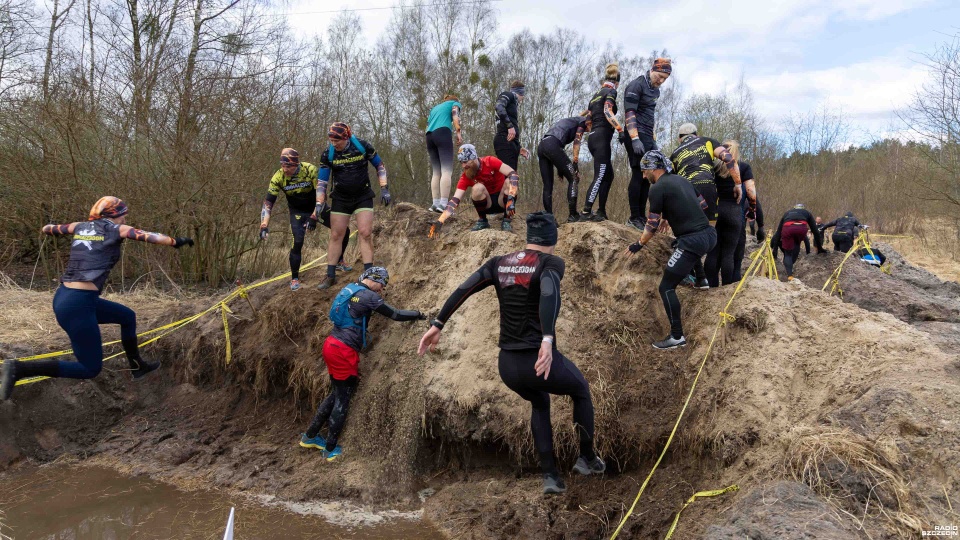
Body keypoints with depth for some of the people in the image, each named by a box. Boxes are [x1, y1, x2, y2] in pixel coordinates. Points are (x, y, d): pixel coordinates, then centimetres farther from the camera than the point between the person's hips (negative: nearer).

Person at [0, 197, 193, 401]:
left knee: (127, 316, 26)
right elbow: (150, 236, -12)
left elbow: (49, 229, 30)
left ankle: (137, 366, 39)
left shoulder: (81, 226, 15)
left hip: (63, 297, 9)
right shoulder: (116, 229, -2)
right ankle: (20, 368, -10)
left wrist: (48, 228, 52)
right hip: (78, 304, -9)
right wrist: (177, 242, -4)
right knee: (91, 369, 0)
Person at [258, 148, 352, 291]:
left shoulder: (310, 170, -27)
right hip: (297, 212, -1)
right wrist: (264, 225, -29)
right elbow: (268, 202, -19)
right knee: (297, 242, -20)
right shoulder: (278, 177, -22)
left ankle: (339, 262, 22)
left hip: (316, 207, 1)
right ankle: (294, 278, -2)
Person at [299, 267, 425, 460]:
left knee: (336, 393, 20)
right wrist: (419, 315, 0)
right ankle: (331, 449, 12)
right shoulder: (368, 296, -13)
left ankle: (310, 436, 28)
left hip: (332, 345, 9)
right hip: (344, 351, -9)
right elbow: (395, 314, -11)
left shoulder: (349, 289, 13)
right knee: (343, 399, 4)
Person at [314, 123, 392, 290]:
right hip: (341, 199, 2)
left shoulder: (362, 146, -12)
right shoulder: (328, 154, -9)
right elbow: (322, 181, -5)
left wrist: (384, 189, -6)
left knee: (365, 233, -12)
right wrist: (319, 204, -14)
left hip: (363, 197, -1)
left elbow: (380, 166, 1)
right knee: (336, 236, 2)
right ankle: (330, 276, 10)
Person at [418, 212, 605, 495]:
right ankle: (588, 459, 39)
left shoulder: (499, 263, 7)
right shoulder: (551, 263, -7)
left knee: (539, 404, 34)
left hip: (507, 365, 5)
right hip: (542, 362, -5)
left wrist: (437, 326, 2)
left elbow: (464, 289, -1)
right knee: (581, 391, 29)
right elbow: (549, 294, -28)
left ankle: (550, 476, 31)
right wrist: (547, 340, -38)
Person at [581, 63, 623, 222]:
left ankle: (601, 211, 10)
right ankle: (586, 213, -20)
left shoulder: (596, 94, 21)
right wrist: (621, 130, -25)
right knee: (600, 176, -12)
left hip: (593, 137, 9)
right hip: (602, 137, -9)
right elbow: (608, 113, -19)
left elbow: (589, 118, 20)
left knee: (608, 174, 12)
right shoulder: (611, 91, -3)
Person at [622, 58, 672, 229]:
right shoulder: (636, 85, -8)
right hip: (637, 136, -9)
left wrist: (653, 140, 21)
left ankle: (641, 216, 9)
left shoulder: (655, 90, 19)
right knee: (639, 175, -11)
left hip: (648, 138, 9)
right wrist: (635, 139, -25)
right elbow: (629, 113, -17)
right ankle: (634, 218, -7)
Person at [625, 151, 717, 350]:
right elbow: (702, 203, 22)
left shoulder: (657, 188, -8)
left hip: (692, 241, -9)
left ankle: (677, 337, 2)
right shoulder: (681, 179, 14)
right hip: (709, 234, 9)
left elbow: (652, 225, -4)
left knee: (666, 287, 0)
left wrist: (639, 245, 11)